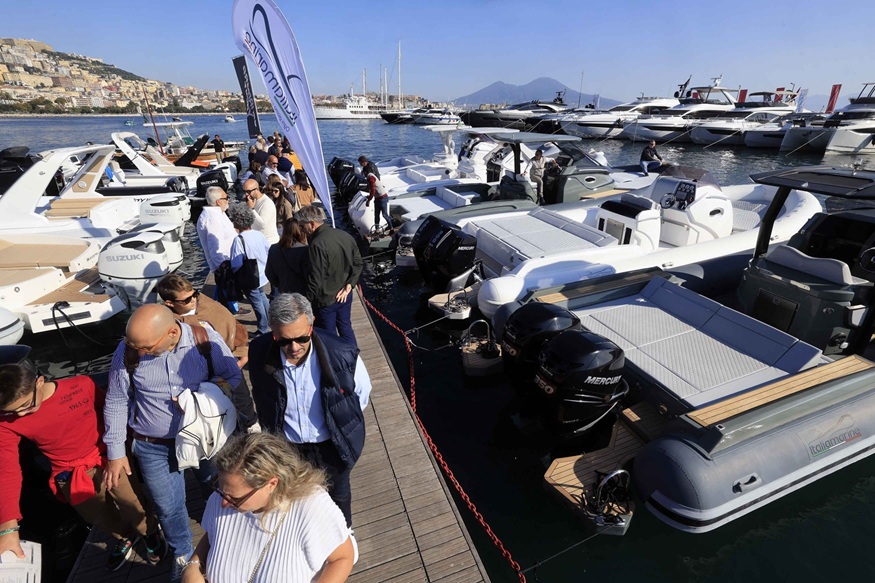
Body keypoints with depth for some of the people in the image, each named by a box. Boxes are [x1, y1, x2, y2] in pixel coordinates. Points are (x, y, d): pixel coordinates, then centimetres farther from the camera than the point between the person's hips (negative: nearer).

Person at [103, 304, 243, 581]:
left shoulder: (206, 339, -20)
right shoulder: (127, 350, -16)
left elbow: (234, 377, -8)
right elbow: (116, 403, -2)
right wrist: (115, 452, 3)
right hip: (154, 447, 1)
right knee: (168, 507, 16)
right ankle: (183, 555, 46)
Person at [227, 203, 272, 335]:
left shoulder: (239, 240, -25)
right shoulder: (259, 235, -7)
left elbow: (236, 265, -27)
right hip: (263, 275, 6)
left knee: (257, 302, 9)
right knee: (261, 296, 29)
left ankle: (263, 330, 25)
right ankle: (268, 319, 47)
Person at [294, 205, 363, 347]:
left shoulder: (317, 245, -26)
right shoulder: (345, 235, -3)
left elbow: (315, 280, -23)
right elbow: (358, 263, 4)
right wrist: (349, 284, -3)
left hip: (326, 299, -7)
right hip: (345, 296, 7)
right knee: (346, 328, 23)